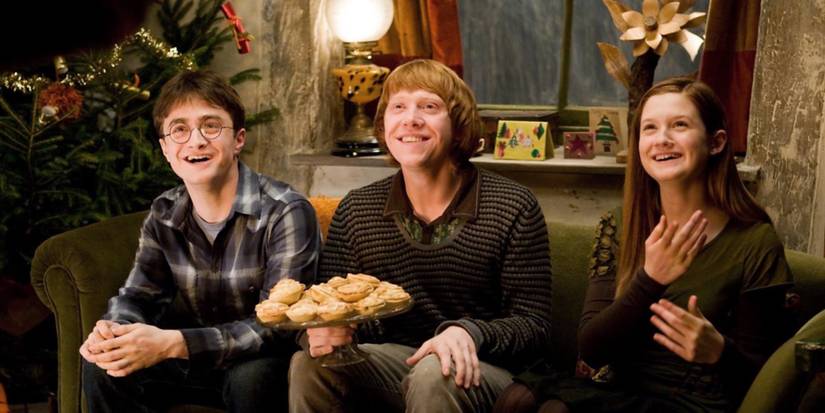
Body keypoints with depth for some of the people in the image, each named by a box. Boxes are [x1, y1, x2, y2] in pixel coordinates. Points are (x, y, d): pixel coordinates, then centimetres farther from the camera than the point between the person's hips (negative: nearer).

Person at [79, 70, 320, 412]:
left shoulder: (286, 213, -21)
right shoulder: (163, 214, -1)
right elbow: (138, 296, 4)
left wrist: (173, 344, -38)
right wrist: (111, 331, -22)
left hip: (268, 362, -5)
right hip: (201, 359, 5)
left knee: (251, 378, -36)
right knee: (103, 367, -13)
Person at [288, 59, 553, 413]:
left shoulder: (514, 208, -7)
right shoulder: (355, 210, 3)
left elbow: (533, 325, -7)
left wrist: (468, 332, -28)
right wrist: (323, 331, -20)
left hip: (476, 370, -3)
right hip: (392, 362, 3)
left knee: (434, 374, -36)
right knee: (307, 364, -25)